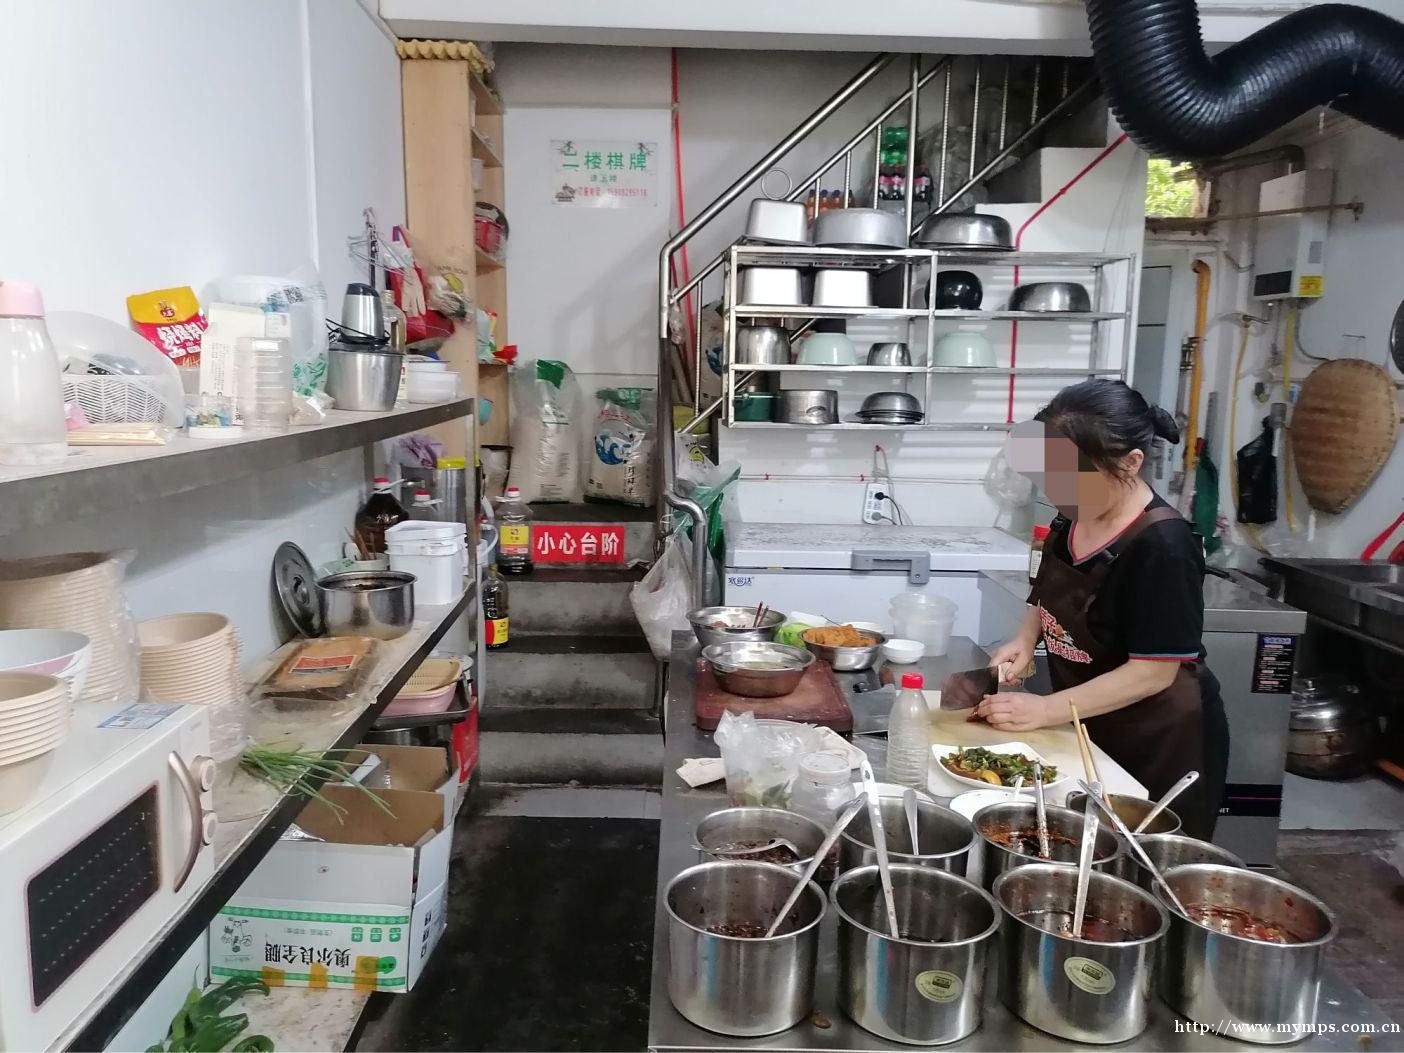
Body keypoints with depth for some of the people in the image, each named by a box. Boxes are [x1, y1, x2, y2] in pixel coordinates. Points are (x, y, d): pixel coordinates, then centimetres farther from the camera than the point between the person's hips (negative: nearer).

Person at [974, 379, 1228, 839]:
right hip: (1088, 730, 7)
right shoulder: (1072, 520, -2)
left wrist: (1046, 710, -24)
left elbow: (1154, 672, -24)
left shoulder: (1162, 546, -25)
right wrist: (1025, 639, -3)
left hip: (1159, 744, -7)